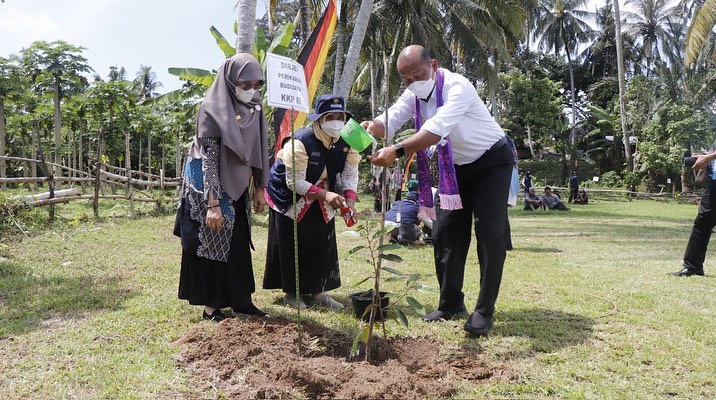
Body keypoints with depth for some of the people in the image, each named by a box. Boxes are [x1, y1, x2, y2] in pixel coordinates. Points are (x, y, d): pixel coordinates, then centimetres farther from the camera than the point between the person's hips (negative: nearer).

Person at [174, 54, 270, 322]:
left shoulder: (253, 108, 1)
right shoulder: (212, 110, -18)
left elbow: (257, 152, 8)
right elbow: (209, 159, -22)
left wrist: (259, 189, 9)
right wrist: (213, 204, -25)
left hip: (237, 188, 7)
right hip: (210, 187, -7)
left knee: (239, 244, 12)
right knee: (213, 243, 0)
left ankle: (241, 299, 23)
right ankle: (211, 306, 11)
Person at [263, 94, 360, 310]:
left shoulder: (347, 141, -11)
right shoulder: (301, 142, -29)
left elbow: (350, 173, -9)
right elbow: (295, 182, -27)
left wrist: (349, 199, -28)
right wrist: (324, 194, -36)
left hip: (320, 201, 6)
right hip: (289, 198, -6)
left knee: (322, 244, 7)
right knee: (293, 246, -1)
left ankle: (316, 291, 17)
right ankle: (292, 292, 13)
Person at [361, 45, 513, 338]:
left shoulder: (457, 87, -29)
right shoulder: (413, 95, -6)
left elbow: (437, 129, -44)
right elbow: (388, 123, -18)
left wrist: (397, 151, -56)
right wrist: (371, 127, -42)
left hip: (491, 162, -7)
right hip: (455, 168, 7)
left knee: (489, 233, -13)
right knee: (445, 233, 4)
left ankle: (484, 311, -5)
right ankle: (451, 304, 16)